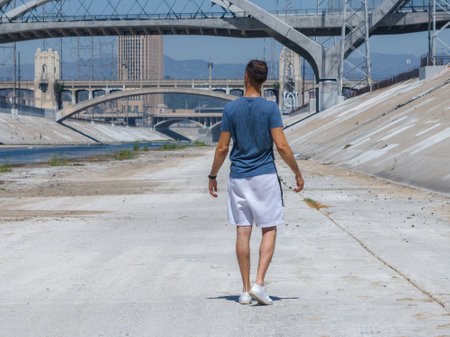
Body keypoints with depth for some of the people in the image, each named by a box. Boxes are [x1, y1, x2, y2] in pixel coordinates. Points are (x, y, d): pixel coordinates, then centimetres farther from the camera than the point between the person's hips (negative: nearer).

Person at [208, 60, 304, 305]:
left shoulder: (231, 109, -1)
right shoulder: (270, 108, -7)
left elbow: (222, 148, -1)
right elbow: (281, 146, -10)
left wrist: (212, 176, 11)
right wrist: (297, 173, 1)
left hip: (238, 177, 2)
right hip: (265, 176, -2)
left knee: (243, 232, 5)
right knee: (269, 230, 6)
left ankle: (246, 290, 8)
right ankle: (259, 284, -8)